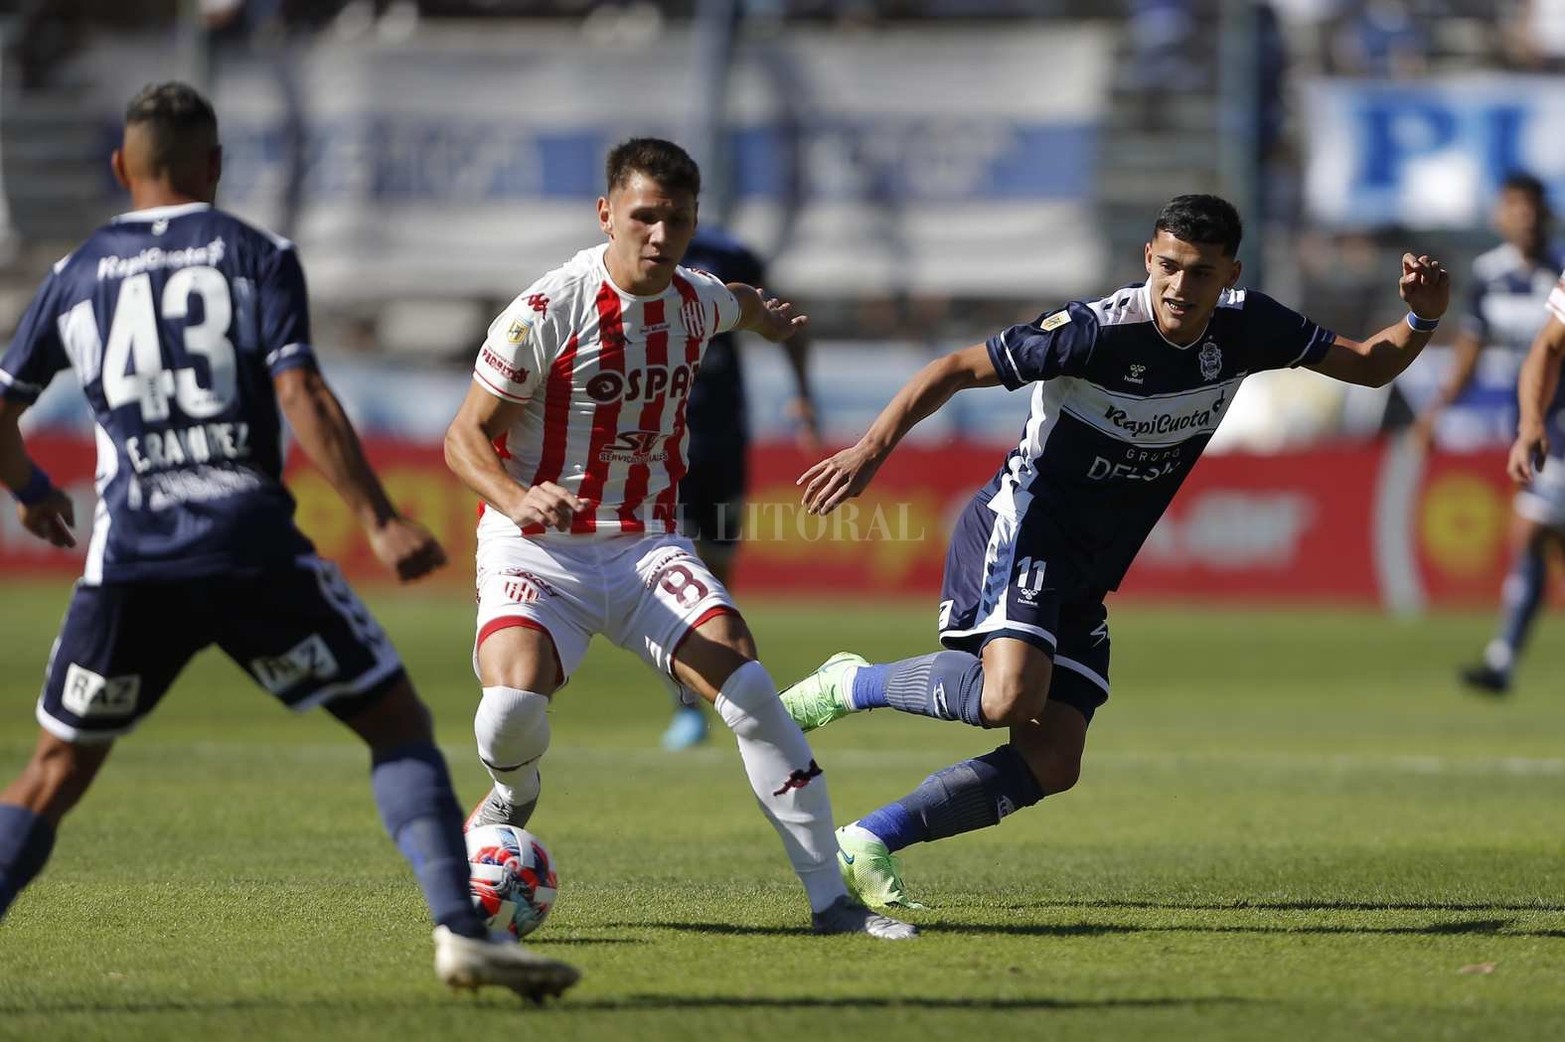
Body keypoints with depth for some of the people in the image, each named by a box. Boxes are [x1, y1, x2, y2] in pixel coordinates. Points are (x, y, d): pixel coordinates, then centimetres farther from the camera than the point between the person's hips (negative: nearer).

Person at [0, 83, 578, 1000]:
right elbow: (301, 394, -8)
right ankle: (462, 931, -8)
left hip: (129, 560, 2)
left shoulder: (77, 277, 14)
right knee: (397, 722, 7)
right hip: (251, 545, -2)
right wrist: (381, 522, -10)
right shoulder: (256, 256, 6)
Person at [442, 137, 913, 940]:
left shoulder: (698, 303, 1)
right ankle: (514, 796, 11)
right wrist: (519, 500, -32)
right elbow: (464, 437, -12)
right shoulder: (549, 312, -16)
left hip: (645, 546, 4)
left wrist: (765, 318, 52)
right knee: (514, 706, -30)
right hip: (537, 547, -4)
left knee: (749, 690, -17)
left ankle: (831, 898, -10)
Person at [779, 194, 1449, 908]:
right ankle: (852, 685, -7)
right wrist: (873, 448, -25)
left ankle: (867, 842, 4)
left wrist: (1421, 320, -13)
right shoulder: (1097, 331, -20)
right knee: (1010, 696, -32)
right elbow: (957, 369, -15)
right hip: (1022, 527, -7)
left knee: (1052, 763, -4)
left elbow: (1369, 365, 7)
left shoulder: (1246, 327, -2)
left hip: (1087, 575, 7)